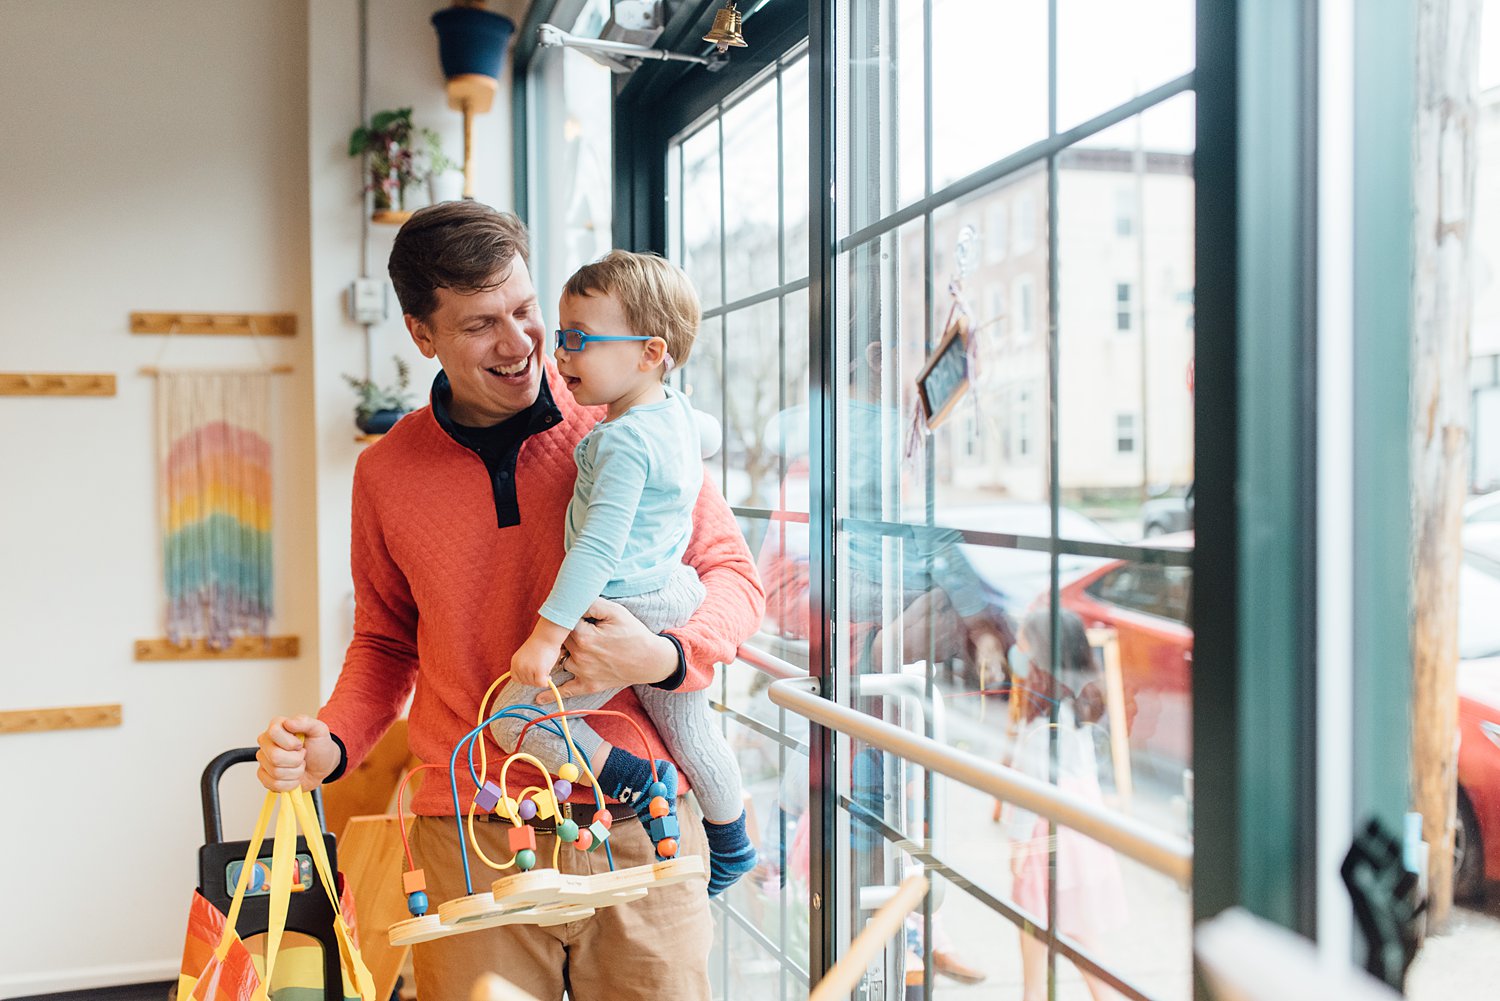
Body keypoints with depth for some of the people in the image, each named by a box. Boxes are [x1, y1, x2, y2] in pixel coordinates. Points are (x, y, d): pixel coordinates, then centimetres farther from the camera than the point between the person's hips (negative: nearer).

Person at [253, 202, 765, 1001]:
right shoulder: (386, 472, 5)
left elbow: (730, 570, 3)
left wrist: (661, 657, -16)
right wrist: (329, 743, -2)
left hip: (639, 825, -1)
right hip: (470, 840, 1)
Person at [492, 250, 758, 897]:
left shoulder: (622, 441, -23)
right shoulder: (676, 408, 4)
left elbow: (598, 548, -29)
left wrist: (547, 635, -28)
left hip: (627, 611, -10)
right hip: (680, 594, 10)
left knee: (514, 716, -3)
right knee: (690, 731, 24)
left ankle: (637, 781, -1)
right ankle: (732, 846, 40)